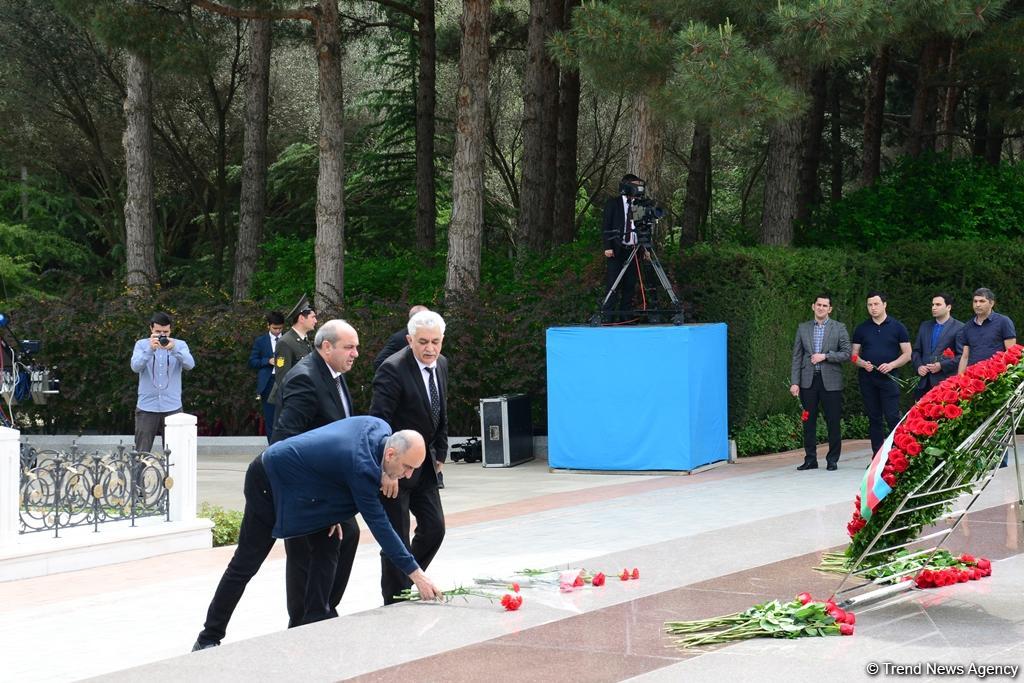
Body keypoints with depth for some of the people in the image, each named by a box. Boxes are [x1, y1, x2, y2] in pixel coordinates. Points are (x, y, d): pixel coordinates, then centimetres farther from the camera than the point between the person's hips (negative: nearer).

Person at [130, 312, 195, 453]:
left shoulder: (180, 345, 5)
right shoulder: (141, 345, 5)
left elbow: (190, 364, -12)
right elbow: (135, 366, -12)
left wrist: (174, 349, -29)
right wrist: (150, 350, -27)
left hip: (172, 408, 0)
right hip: (146, 408, 0)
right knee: (141, 453, 1)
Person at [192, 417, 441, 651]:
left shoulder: (379, 428, -10)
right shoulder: (361, 466, -33)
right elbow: (378, 523, -29)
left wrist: (333, 512, -2)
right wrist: (415, 573, -26)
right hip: (268, 482, -9)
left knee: (327, 546, 0)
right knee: (246, 564, 0)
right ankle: (209, 638, 10)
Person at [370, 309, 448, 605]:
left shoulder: (441, 364, 4)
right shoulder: (393, 369, -21)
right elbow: (379, 423, -23)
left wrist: (440, 454, 13)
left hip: (425, 464, 8)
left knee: (434, 527, 6)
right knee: (397, 537, -3)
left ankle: (407, 583, 24)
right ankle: (395, 602, 6)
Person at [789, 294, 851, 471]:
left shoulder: (839, 328, 4)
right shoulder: (803, 328, 10)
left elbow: (846, 353, -1)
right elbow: (797, 357, 8)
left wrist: (825, 356, -13)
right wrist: (794, 382, 0)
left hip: (831, 381, -2)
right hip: (808, 381, 2)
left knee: (833, 422, 0)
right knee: (808, 421, 4)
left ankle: (833, 459, 8)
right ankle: (810, 459, 11)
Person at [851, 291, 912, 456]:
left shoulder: (897, 327, 2)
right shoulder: (862, 329, 10)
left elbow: (907, 354, 2)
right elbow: (854, 354, 12)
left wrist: (891, 365, -14)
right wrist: (863, 363, -9)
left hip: (888, 377, -3)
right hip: (867, 379, 3)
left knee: (893, 417, -9)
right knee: (874, 419, 7)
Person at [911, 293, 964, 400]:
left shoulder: (959, 328, -1)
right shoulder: (925, 326, 19)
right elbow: (916, 351, 20)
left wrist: (942, 365, -13)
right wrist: (918, 366, 1)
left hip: (945, 382, -5)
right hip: (923, 383, 5)